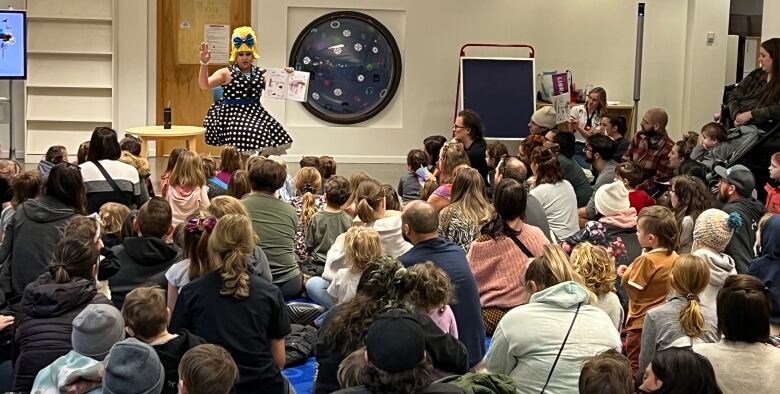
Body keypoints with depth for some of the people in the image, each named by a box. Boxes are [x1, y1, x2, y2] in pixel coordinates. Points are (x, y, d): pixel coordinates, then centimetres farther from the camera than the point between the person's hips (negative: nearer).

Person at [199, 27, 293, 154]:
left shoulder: (261, 74, 11)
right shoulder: (226, 73, 3)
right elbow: (204, 85, -7)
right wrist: (204, 63, -18)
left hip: (255, 113, 4)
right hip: (232, 114, -3)